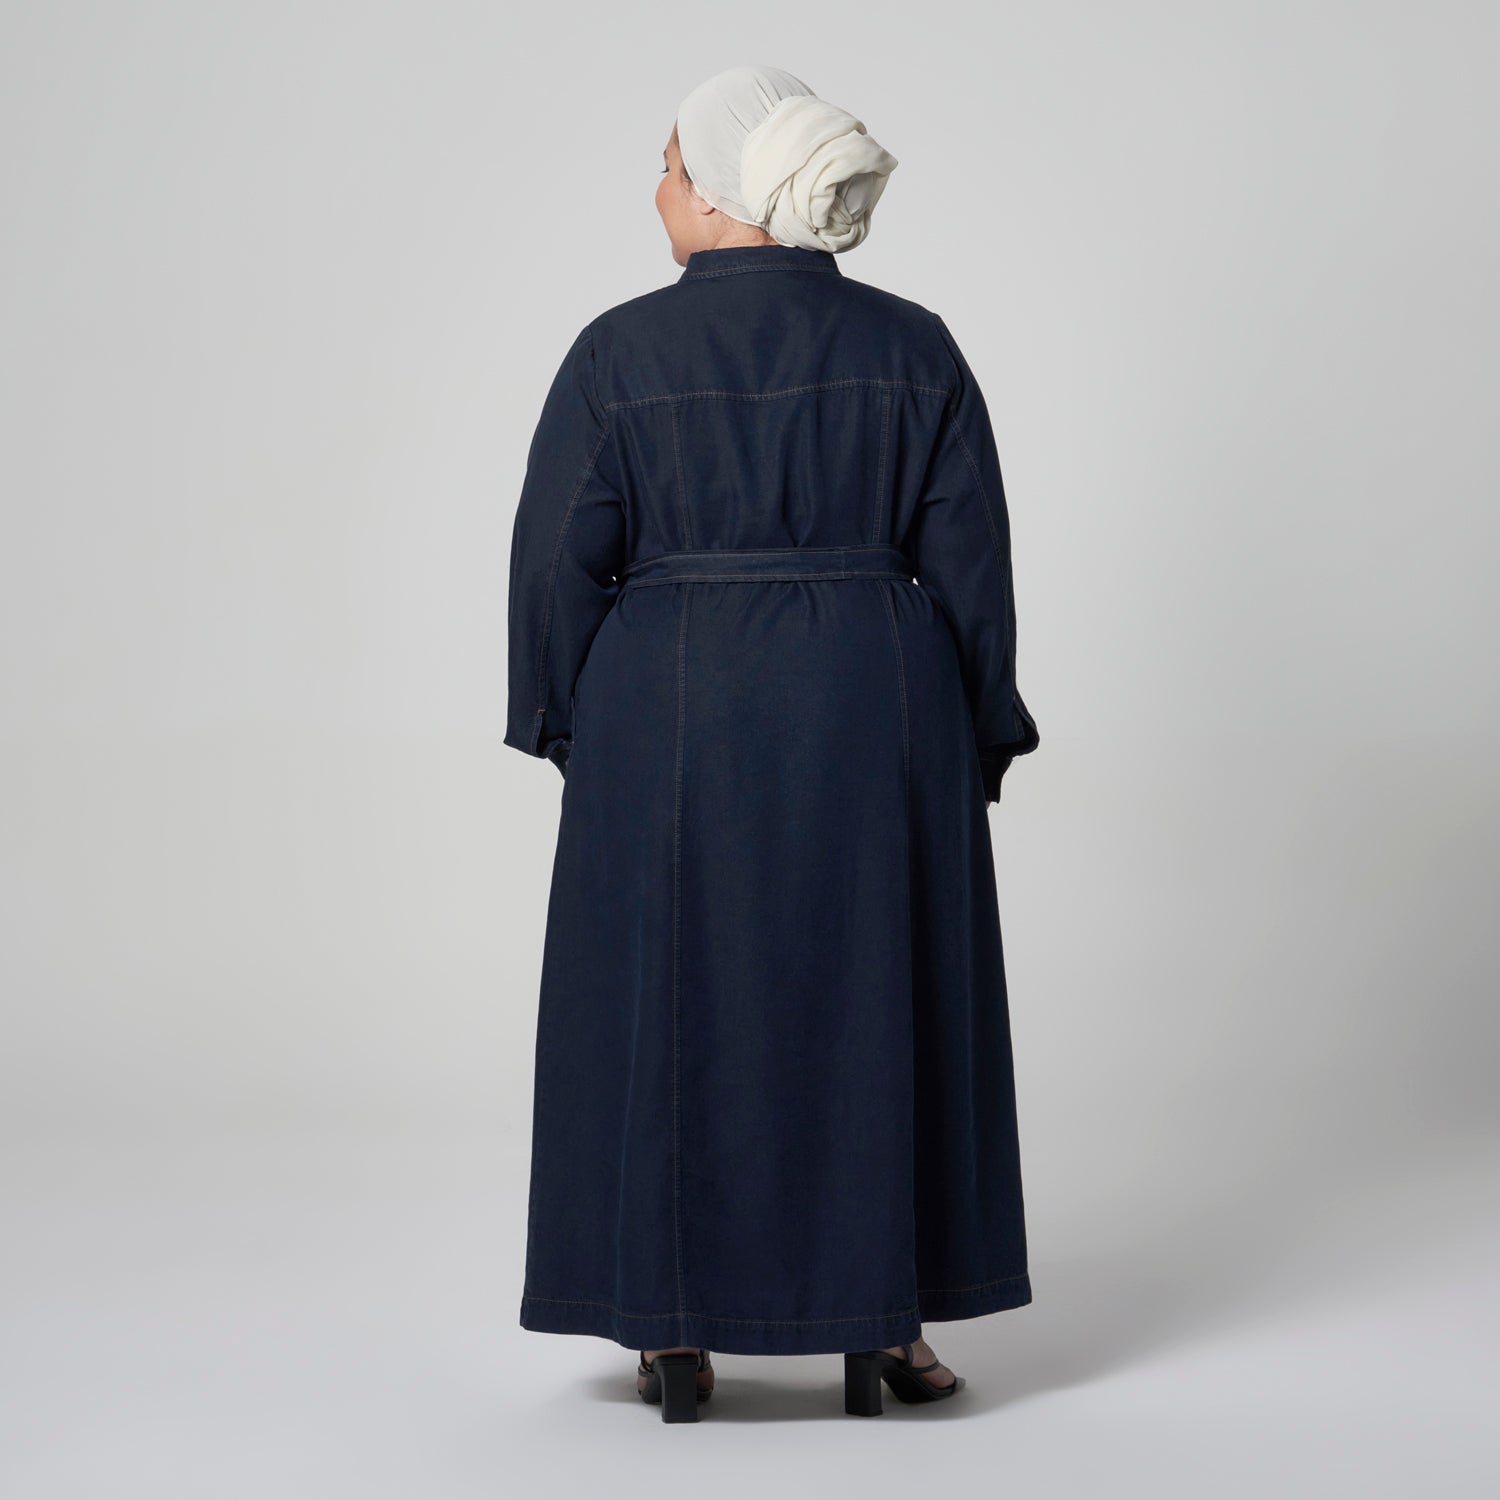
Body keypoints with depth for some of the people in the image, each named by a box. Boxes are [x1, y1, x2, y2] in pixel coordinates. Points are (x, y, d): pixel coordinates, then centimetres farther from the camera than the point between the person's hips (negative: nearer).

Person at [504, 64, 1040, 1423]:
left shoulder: (618, 354, -5)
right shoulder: (913, 348, 0)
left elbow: (559, 562, -4)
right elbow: (968, 563, 0)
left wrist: (570, 729, 8)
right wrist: (981, 739, 8)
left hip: (669, 721, -1)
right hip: (876, 722, 1)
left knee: (668, 1012, 9)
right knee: (878, 1007, 10)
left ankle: (676, 1336, 13)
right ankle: (881, 1327, 14)